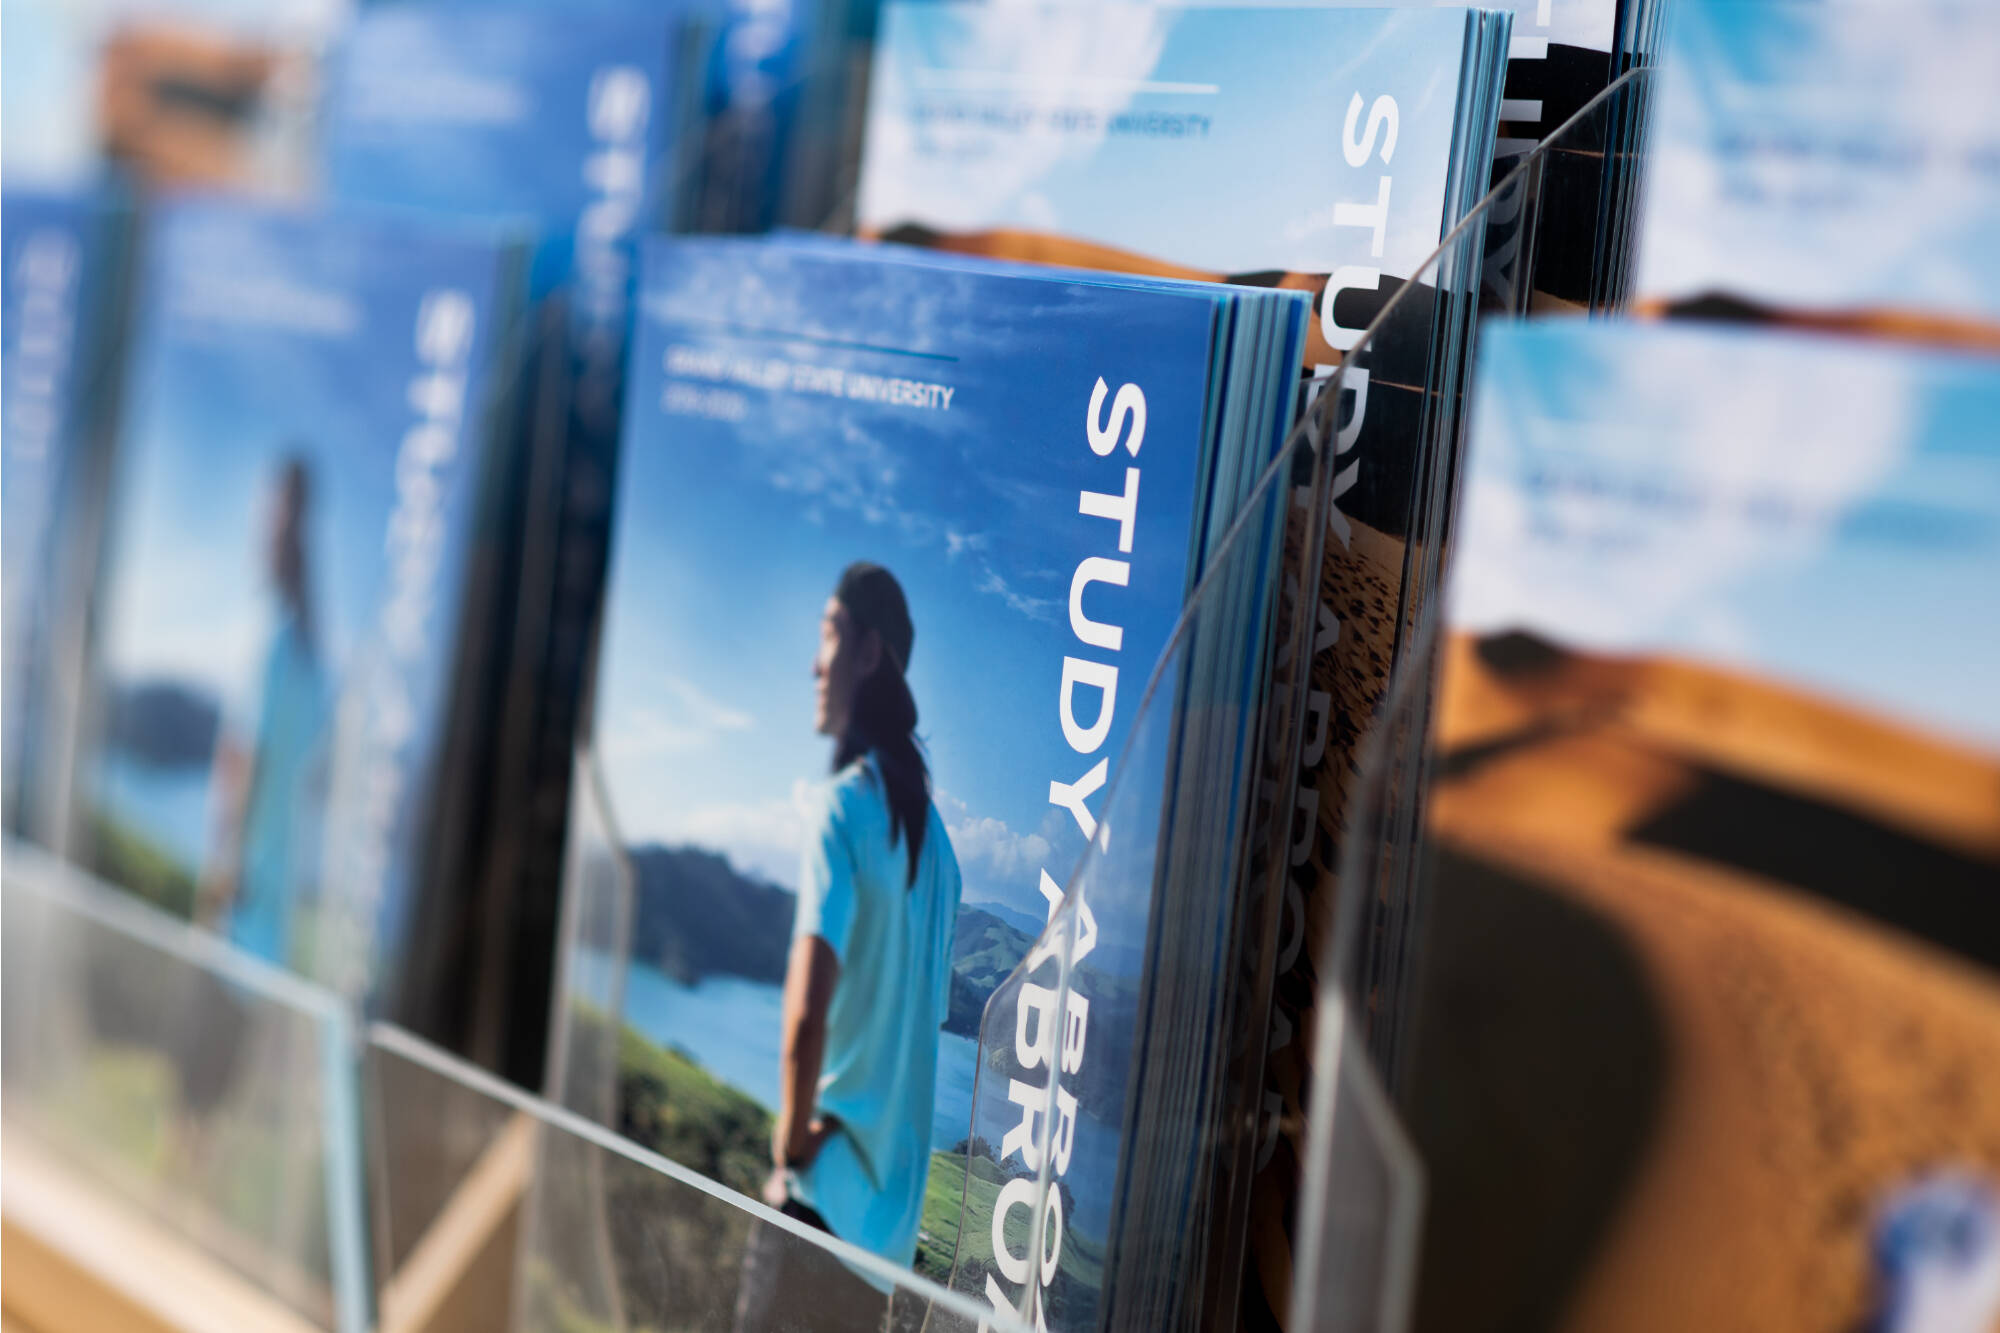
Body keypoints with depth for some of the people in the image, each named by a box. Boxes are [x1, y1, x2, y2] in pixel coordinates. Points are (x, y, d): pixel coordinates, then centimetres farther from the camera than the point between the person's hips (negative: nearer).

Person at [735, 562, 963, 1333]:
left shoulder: (845, 808, -12)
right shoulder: (931, 831, 11)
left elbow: (808, 1018, -20)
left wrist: (791, 1150, -7)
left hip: (825, 1196, -7)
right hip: (895, 1206, 7)